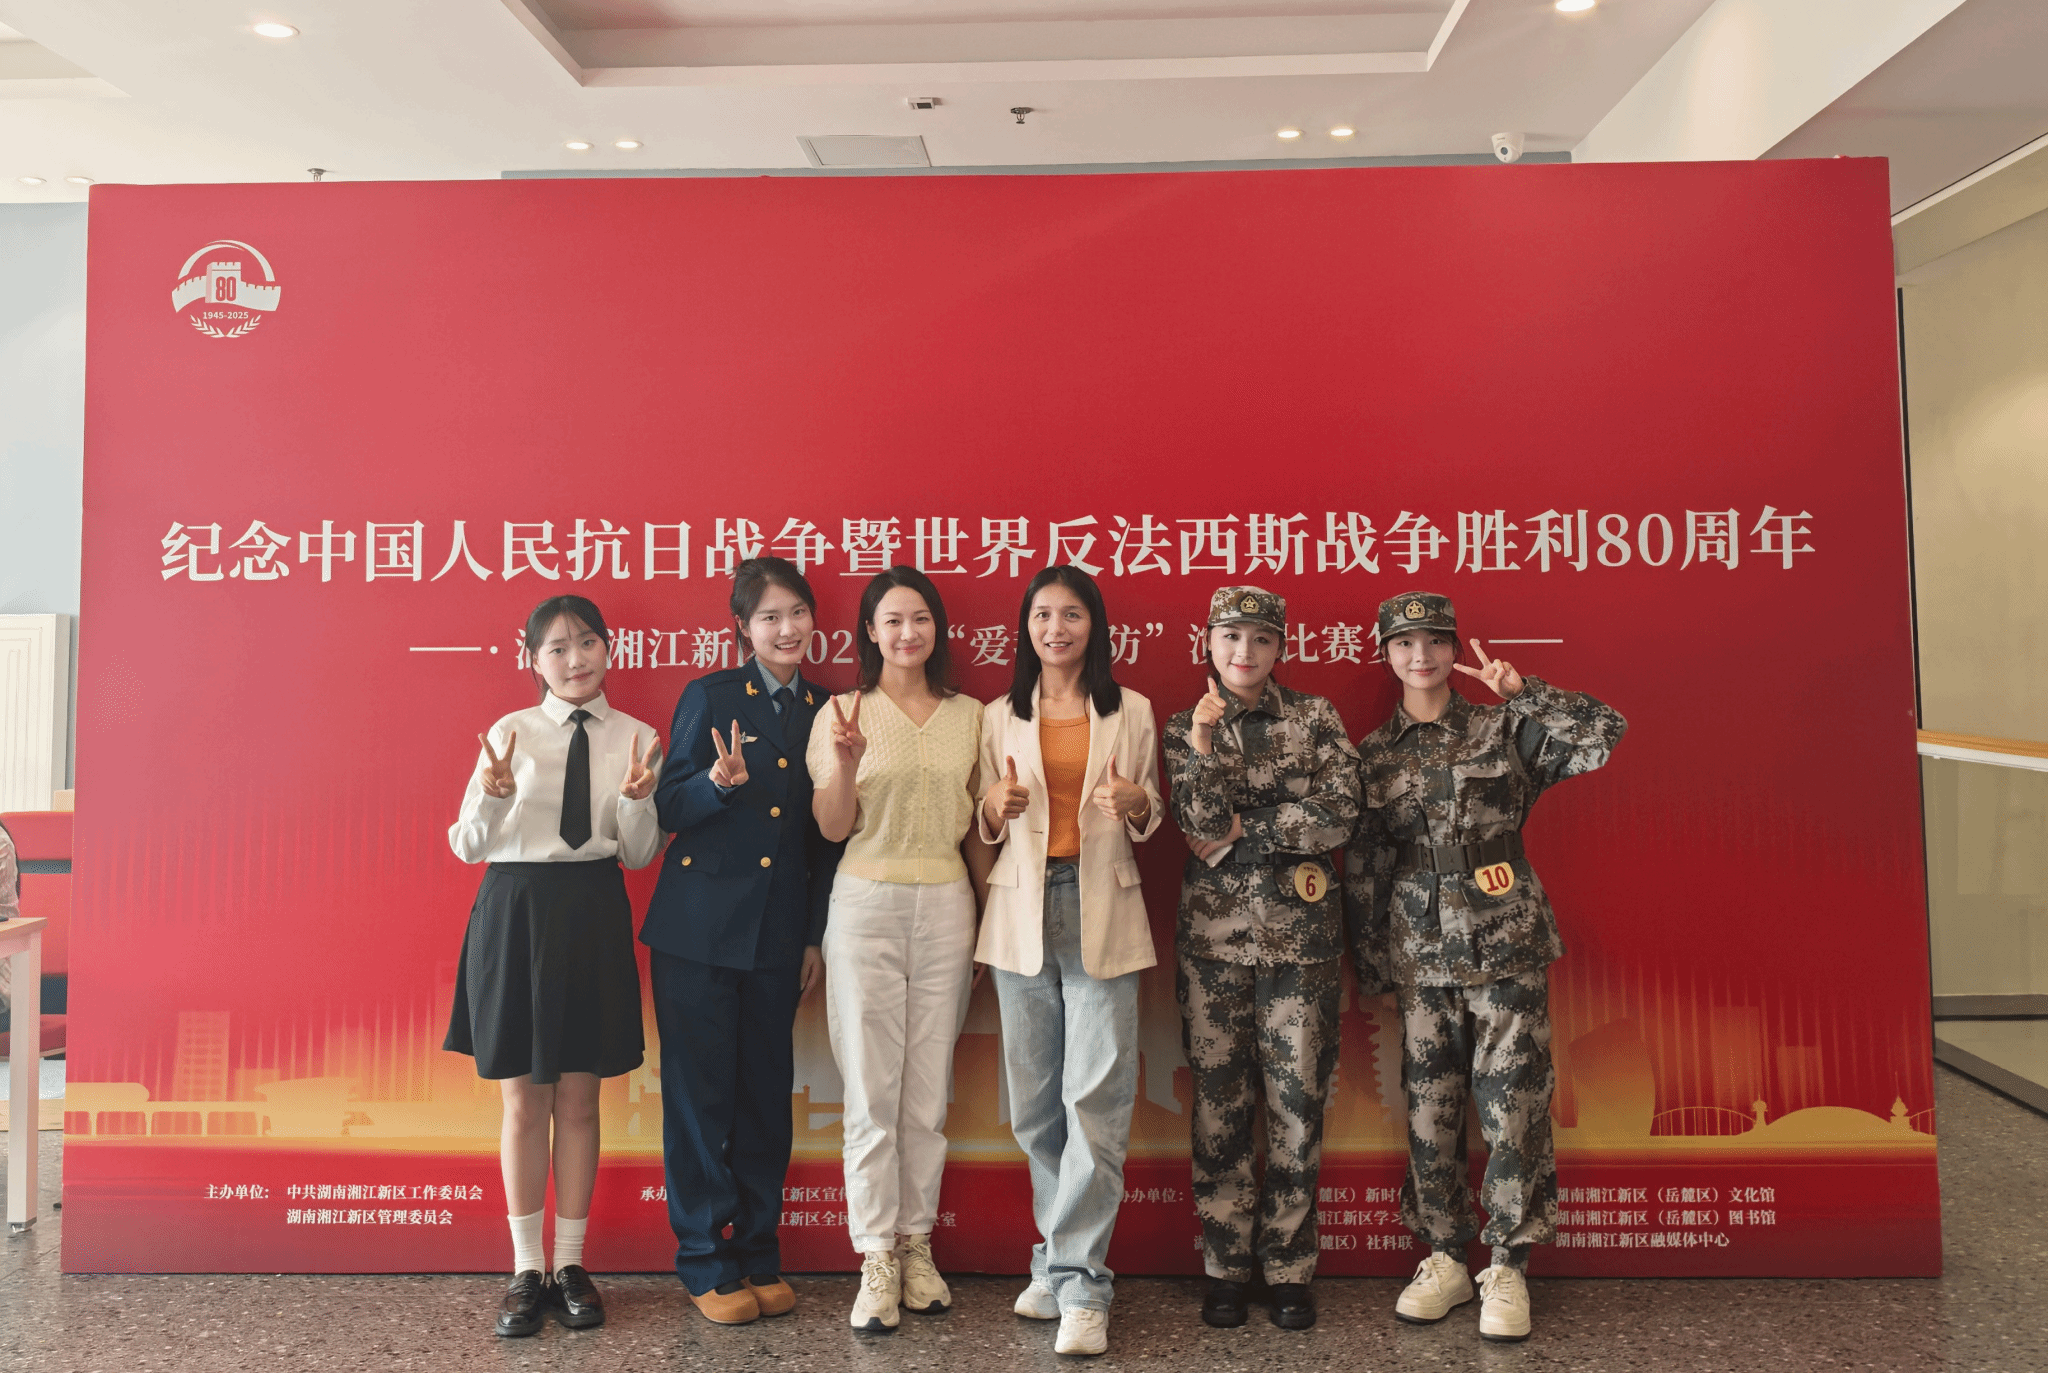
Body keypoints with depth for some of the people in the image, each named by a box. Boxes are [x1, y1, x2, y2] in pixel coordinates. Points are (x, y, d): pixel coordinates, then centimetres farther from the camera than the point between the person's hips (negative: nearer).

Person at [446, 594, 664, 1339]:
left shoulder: (635, 738, 2)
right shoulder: (510, 733, -1)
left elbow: (639, 855, 2)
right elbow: (468, 845, -2)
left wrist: (637, 799, -17)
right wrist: (493, 795, -21)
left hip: (593, 918, 1)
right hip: (515, 911, -1)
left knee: (578, 1100, 9)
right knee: (523, 1100, 7)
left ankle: (570, 1263, 22)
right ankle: (527, 1269, 20)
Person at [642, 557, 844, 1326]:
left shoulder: (825, 712, 8)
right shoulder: (709, 697, -2)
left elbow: (826, 837, 11)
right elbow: (668, 811, -4)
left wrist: (818, 936, 9)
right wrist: (717, 785, -24)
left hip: (777, 936, 3)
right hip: (697, 929, -3)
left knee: (767, 1094, 10)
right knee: (699, 1095, 3)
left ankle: (759, 1255, 24)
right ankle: (706, 1264, 16)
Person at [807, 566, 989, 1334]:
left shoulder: (969, 716, 7)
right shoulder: (846, 712, -1)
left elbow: (977, 829, 12)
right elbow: (832, 827, -6)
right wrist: (846, 762, -24)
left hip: (946, 907, 2)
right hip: (866, 904, -2)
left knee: (929, 1091, 9)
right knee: (871, 1091, 1)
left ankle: (916, 1244, 22)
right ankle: (876, 1261, 11)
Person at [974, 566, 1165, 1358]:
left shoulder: (1131, 713, 6)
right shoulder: (999, 718, 9)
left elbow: (1150, 817, 13)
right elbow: (986, 831, 13)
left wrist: (1136, 805, -10)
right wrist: (997, 808, -9)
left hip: (1102, 913, -2)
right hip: (1022, 912, 2)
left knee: (1095, 1098, -7)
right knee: (1035, 1100, 6)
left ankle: (1079, 1282, 0)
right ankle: (1062, 1261, 21)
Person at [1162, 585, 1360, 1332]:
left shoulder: (1314, 718, 4)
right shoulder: (1186, 728, 6)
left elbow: (1339, 814, -8)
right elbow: (1200, 822, -9)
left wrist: (1240, 833, -9)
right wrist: (1206, 741, -21)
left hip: (1300, 931, 0)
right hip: (1213, 933, 0)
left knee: (1298, 1101, 3)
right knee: (1219, 1103, 5)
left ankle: (1289, 1268, 16)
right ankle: (1226, 1265, 18)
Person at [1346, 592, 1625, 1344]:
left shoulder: (1504, 730, 3)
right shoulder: (1373, 754, 8)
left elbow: (1604, 733, -8)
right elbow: (1361, 867, 10)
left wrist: (1523, 691, -14)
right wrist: (1372, 963, 9)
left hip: (1508, 945, -2)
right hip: (1421, 954, 2)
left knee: (1513, 1106, -1)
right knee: (1430, 1108, 6)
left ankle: (1507, 1266, 12)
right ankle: (1444, 1259, 20)